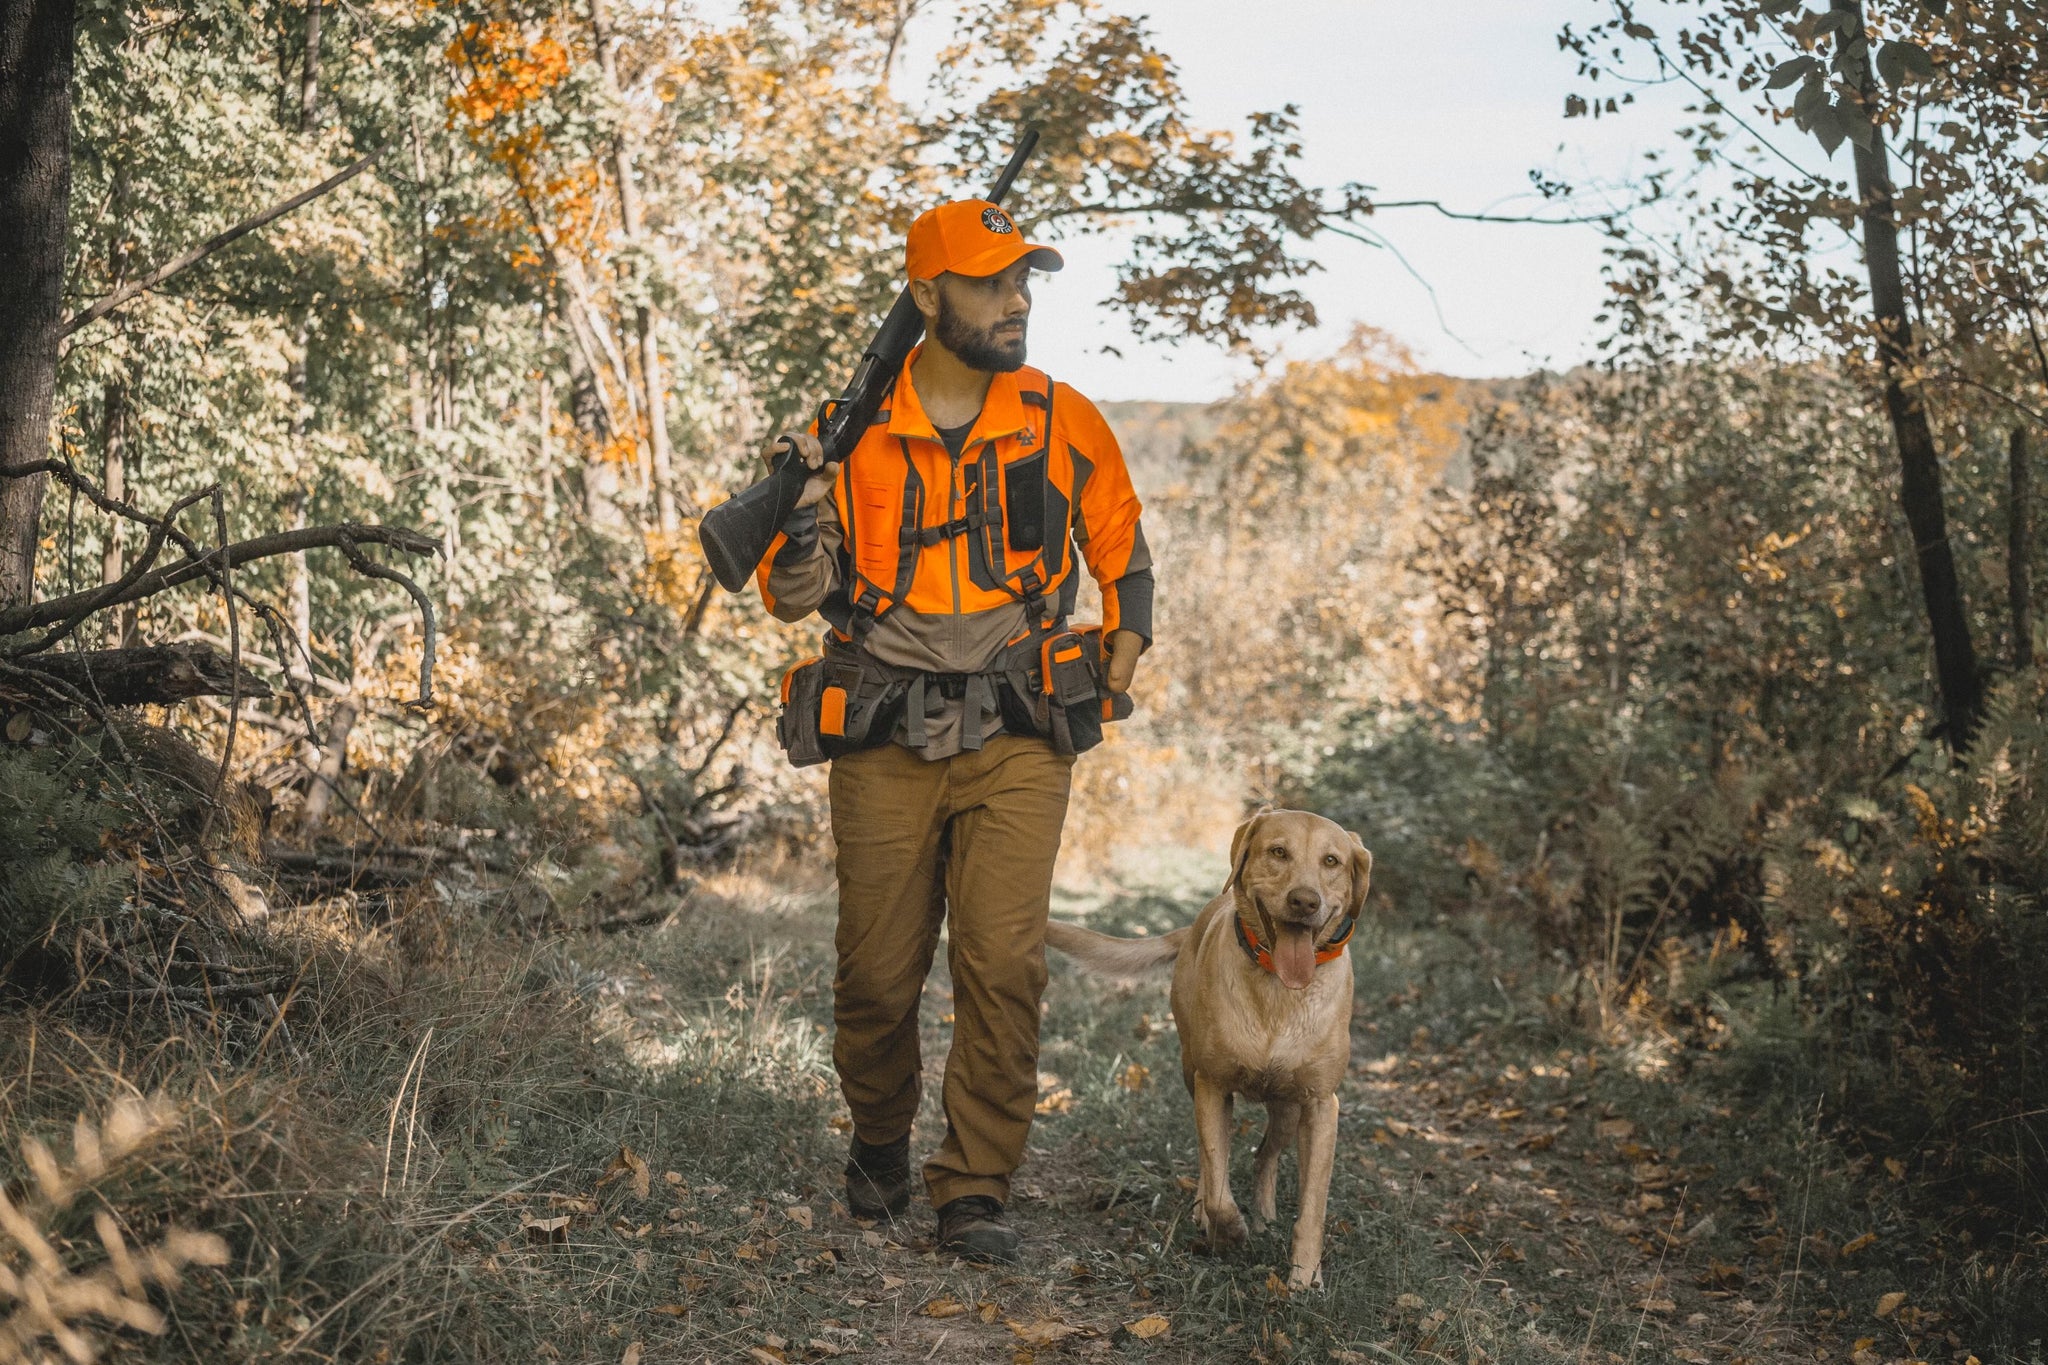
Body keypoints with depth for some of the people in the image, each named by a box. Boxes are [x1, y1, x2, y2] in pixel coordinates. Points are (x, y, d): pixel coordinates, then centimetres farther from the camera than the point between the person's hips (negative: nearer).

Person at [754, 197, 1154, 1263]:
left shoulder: (1062, 423, 3)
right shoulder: (857, 429, 1)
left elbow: (1125, 559, 17)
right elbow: (791, 595, 1)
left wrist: (1108, 687, 8)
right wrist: (807, 496, -17)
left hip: (1017, 741, 0)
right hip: (884, 743, 0)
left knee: (1002, 963, -10)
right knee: (878, 974, 5)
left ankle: (975, 1192, 3)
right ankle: (880, 1143, 33)